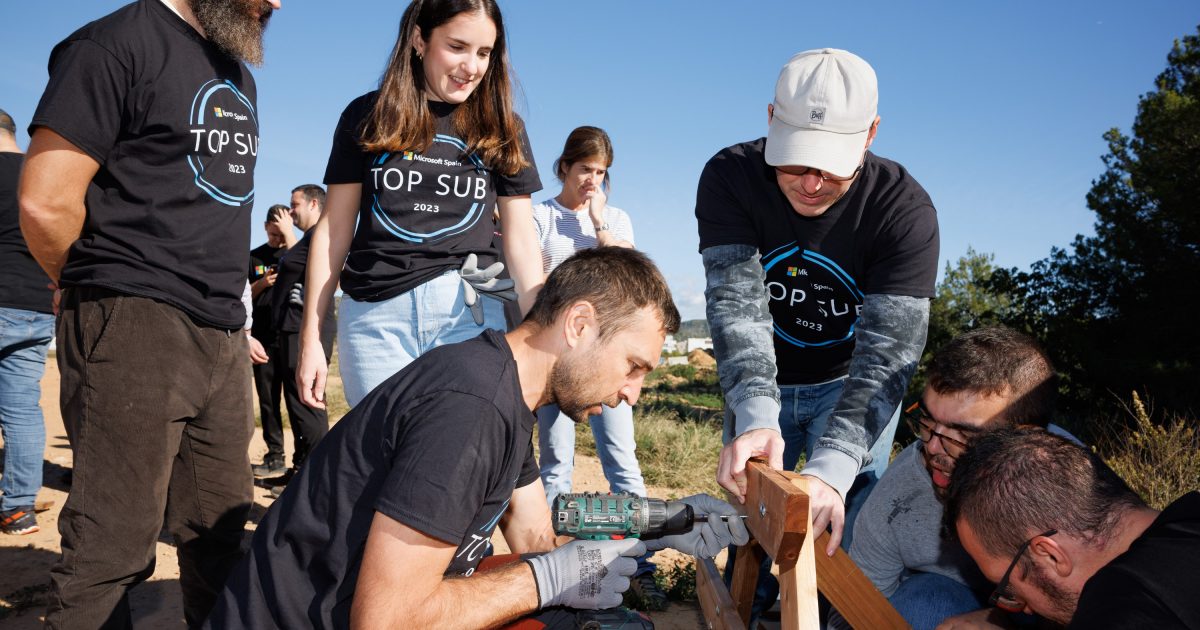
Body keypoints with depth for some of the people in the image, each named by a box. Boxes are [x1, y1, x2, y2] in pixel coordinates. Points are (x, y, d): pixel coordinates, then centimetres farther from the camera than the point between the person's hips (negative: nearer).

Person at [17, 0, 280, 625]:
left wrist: (228, 313, 15)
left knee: (220, 536, 11)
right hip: (134, 330, -7)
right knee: (114, 546, -1)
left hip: (220, 335, 7)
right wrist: (98, 286, 4)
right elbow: (45, 203, -12)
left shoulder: (238, 74, 19)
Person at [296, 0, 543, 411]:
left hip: (469, 311, 1)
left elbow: (521, 240, 9)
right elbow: (334, 230, 7)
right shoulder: (368, 117, 8)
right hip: (374, 315, 0)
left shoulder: (502, 129, 10)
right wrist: (310, 338, 3)